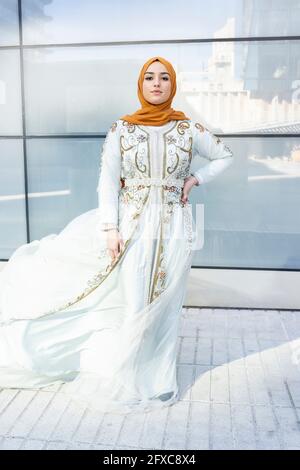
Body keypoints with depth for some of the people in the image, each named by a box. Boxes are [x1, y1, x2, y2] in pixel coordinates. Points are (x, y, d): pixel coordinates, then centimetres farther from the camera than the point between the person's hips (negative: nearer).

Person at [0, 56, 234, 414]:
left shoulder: (189, 129, 3)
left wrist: (194, 179, 3)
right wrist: (111, 229, -12)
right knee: (134, 302, 3)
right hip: (132, 223, -1)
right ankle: (127, 377, 25)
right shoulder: (121, 128, 1)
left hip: (173, 226, 1)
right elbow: (108, 182, -4)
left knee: (162, 303, 8)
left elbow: (224, 157, 17)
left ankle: (155, 378, 28)